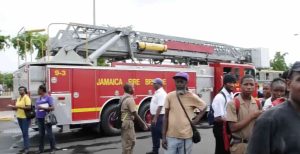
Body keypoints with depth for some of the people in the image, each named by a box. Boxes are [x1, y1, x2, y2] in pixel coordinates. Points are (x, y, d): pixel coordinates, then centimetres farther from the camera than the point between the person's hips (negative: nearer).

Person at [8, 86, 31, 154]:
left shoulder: (26, 97, -10)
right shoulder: (18, 98, 15)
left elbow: (29, 107, -20)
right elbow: (17, 107, 20)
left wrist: (19, 107, -20)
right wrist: (14, 107, 0)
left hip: (25, 117, -8)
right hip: (19, 117, 8)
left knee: (25, 133, -6)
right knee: (23, 133, 12)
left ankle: (27, 148, -1)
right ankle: (25, 147, 19)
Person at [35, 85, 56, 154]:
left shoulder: (48, 97, -6)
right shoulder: (38, 99, 14)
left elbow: (52, 108, -11)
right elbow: (36, 108, 21)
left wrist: (43, 108, -19)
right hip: (39, 118, 6)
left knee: (49, 133, 0)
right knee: (41, 134, 12)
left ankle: (53, 148, 9)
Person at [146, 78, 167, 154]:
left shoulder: (161, 93, -17)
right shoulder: (157, 93, 15)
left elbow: (160, 107, -24)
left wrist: (155, 118, -26)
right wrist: (153, 117, 20)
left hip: (159, 117, -10)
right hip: (155, 116, 10)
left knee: (160, 133, -5)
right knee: (154, 133, 15)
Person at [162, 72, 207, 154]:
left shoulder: (192, 97, -6)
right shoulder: (170, 96, -3)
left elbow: (204, 107, 12)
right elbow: (166, 117, 1)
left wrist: (196, 119, -1)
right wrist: (163, 136, -1)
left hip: (186, 137, -1)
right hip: (171, 136, 1)